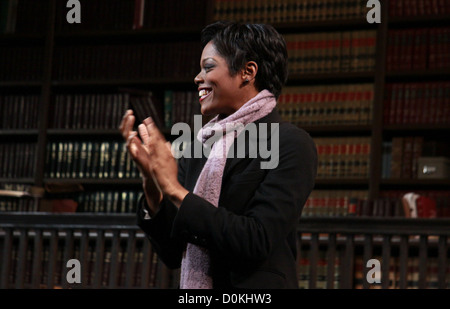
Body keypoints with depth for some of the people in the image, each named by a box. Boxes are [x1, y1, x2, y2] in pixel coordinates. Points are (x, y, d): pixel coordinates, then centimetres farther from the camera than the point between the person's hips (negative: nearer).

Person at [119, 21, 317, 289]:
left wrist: (174, 188, -17)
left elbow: (257, 242, -20)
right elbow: (172, 255, 5)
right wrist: (151, 177, -8)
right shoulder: (199, 146, 6)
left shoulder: (291, 144, -10)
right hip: (194, 286, 5)